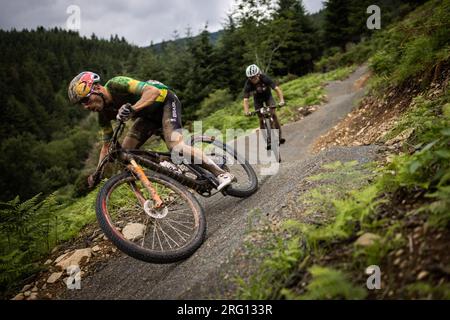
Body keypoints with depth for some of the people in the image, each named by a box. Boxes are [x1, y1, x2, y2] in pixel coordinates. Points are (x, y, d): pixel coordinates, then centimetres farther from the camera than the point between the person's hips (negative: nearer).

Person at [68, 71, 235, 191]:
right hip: (149, 114, 8)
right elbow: (106, 145, 2)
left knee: (175, 146, -29)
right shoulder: (104, 113, -6)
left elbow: (153, 91, -38)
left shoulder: (116, 84, -28)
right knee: (124, 150, -4)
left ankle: (222, 174, -22)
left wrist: (132, 109, -53)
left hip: (166, 101, -8)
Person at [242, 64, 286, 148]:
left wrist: (281, 100, -53)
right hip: (257, 99, 1)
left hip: (267, 95, -1)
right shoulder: (248, 84, -31)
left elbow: (277, 88, -37)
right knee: (261, 119, -5)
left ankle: (279, 136, -9)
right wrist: (246, 111, -53)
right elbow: (246, 99, -35)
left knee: (273, 114, -18)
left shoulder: (264, 78, -33)